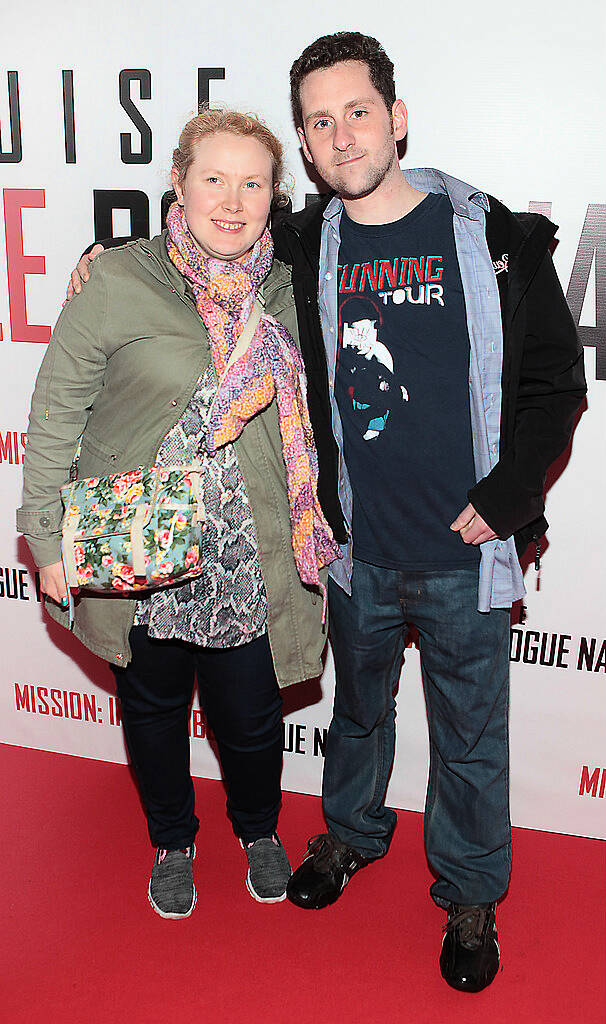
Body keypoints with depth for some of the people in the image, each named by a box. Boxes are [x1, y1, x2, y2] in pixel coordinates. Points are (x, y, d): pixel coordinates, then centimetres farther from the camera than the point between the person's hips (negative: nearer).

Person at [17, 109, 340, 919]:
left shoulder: (287, 291, 1)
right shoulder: (117, 282, -10)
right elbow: (55, 411, -5)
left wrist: (310, 537, 11)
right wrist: (47, 536, -6)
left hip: (248, 567, 2)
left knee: (250, 720, 13)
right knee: (153, 708, 19)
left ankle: (259, 829, 48)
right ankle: (172, 842, 48)